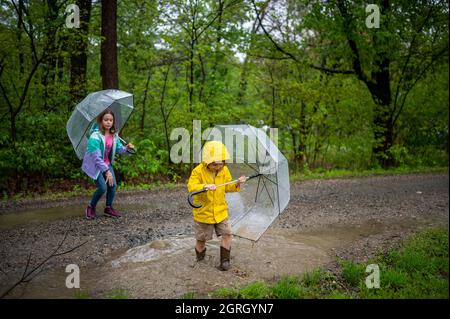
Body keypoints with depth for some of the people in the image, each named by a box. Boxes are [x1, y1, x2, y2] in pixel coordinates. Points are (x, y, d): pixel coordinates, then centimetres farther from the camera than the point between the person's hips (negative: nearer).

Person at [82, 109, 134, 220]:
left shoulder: (114, 135, -6)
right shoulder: (95, 136, -27)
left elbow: (119, 148, 2)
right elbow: (96, 157, -30)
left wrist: (126, 148, -21)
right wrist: (106, 171, -34)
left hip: (107, 164, 6)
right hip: (95, 165, -6)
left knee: (113, 185, -3)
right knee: (103, 187, -13)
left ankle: (108, 208, 18)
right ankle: (91, 208, 13)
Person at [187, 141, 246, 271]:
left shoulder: (224, 170, -3)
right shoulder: (198, 171, -19)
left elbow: (227, 187, 6)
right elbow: (191, 187, -31)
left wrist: (237, 183, -13)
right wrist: (205, 186, -47)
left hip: (221, 211, 3)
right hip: (203, 212, -3)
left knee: (226, 234, -2)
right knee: (201, 239, 11)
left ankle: (225, 259, 16)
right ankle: (200, 259, 37)